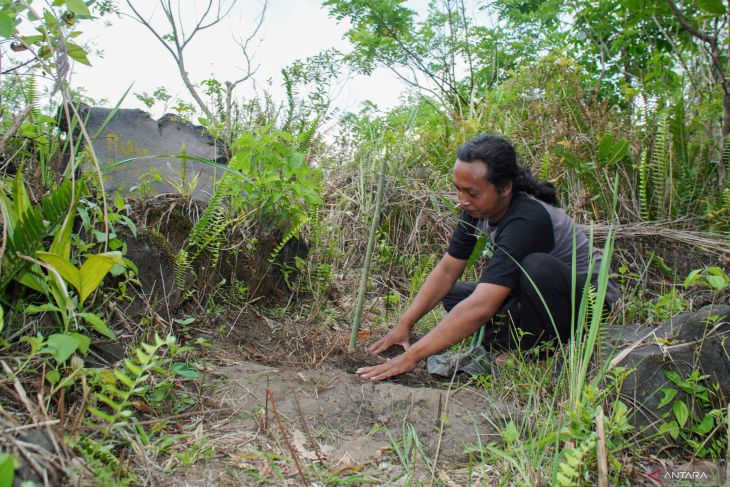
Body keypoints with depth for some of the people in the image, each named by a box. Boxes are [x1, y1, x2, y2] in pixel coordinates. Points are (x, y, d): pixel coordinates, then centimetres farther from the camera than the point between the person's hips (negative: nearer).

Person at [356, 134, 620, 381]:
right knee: (452, 294, -1)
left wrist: (411, 356, -41)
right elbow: (446, 271, -3)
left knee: (537, 267, -38)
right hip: (534, 291, 8)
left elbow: (480, 308, -42)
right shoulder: (478, 208, -10)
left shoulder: (527, 220, -35)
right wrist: (404, 324, -12)